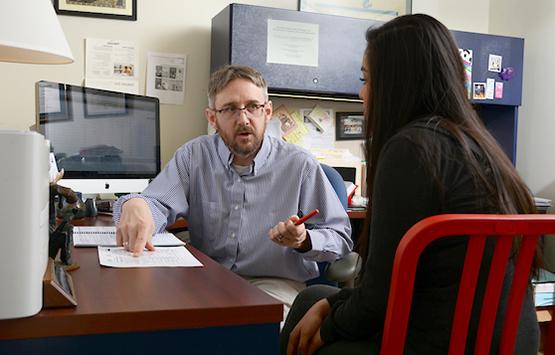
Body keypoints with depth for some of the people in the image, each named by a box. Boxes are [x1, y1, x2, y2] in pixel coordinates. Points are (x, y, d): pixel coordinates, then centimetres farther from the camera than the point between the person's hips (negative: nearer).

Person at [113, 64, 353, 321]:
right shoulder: (193, 156, 4)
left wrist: (304, 241, -23)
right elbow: (158, 203, -10)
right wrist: (136, 205, -35)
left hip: (274, 283, -2)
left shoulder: (300, 165, -4)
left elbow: (340, 237, -1)